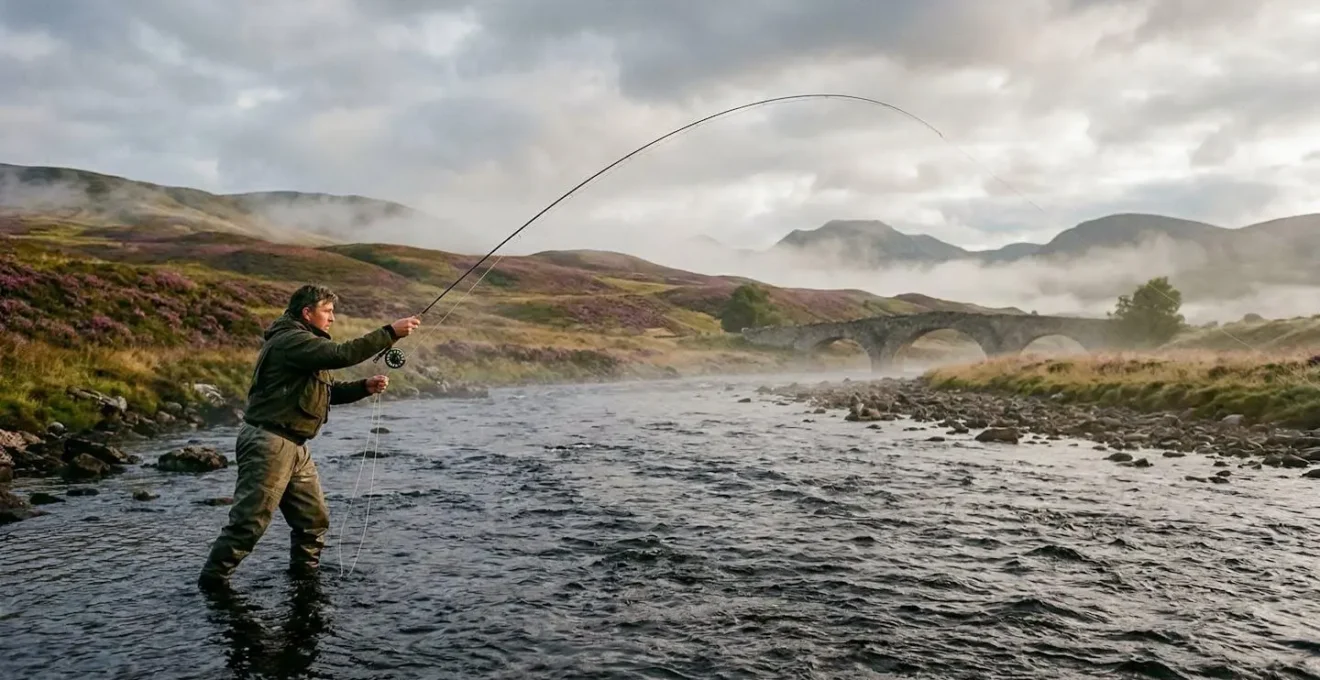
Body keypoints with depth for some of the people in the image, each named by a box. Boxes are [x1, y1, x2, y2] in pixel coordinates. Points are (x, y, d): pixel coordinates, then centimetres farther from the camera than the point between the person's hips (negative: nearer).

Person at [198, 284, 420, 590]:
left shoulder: (304, 343, 20)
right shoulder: (290, 340, -13)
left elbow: (329, 392, 20)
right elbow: (341, 354, -27)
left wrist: (365, 387, 3)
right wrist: (390, 332, -24)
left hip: (293, 447, 10)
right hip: (268, 442, -10)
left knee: (314, 518, 12)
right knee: (250, 521, -6)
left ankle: (305, 573, 24)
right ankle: (213, 580, 5)